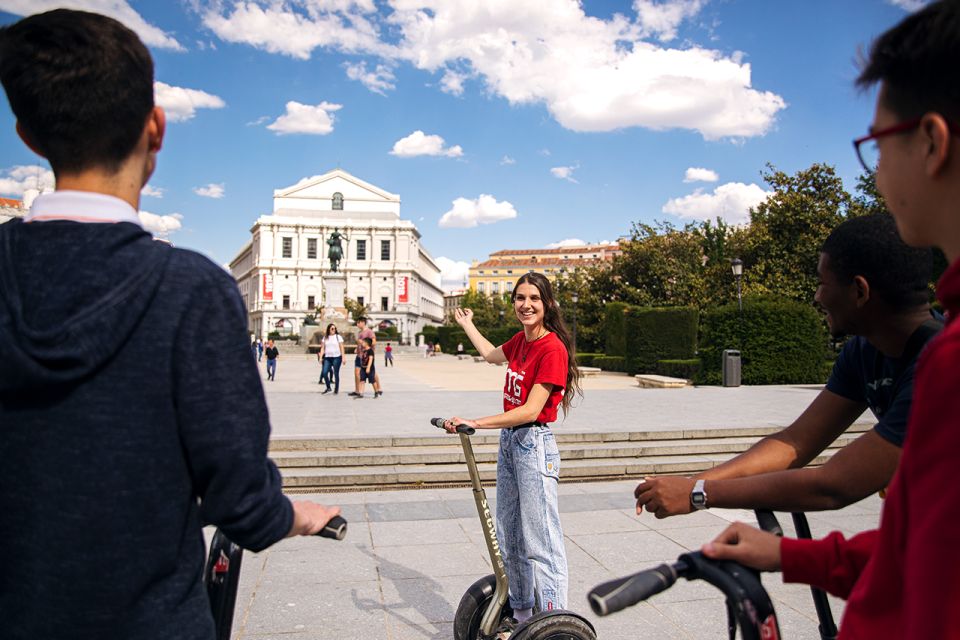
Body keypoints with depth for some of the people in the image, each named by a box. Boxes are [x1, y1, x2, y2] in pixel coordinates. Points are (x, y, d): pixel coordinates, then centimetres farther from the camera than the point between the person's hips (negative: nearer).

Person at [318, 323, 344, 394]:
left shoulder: (338, 337, 3)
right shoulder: (325, 337, 12)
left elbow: (341, 348, 0)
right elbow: (322, 348, 12)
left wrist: (343, 358, -6)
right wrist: (321, 357, 3)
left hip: (336, 357, -3)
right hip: (327, 358, 3)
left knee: (336, 373, -1)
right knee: (324, 373, -7)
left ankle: (336, 390, 8)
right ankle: (328, 387, 9)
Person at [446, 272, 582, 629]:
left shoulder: (552, 349, -17)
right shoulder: (521, 340, 8)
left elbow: (531, 411, -24)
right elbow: (492, 355, 32)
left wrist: (475, 423, -27)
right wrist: (467, 324, 42)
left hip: (534, 445, -9)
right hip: (508, 441, 9)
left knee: (540, 541, -6)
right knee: (510, 538, 17)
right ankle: (522, 613, 31)